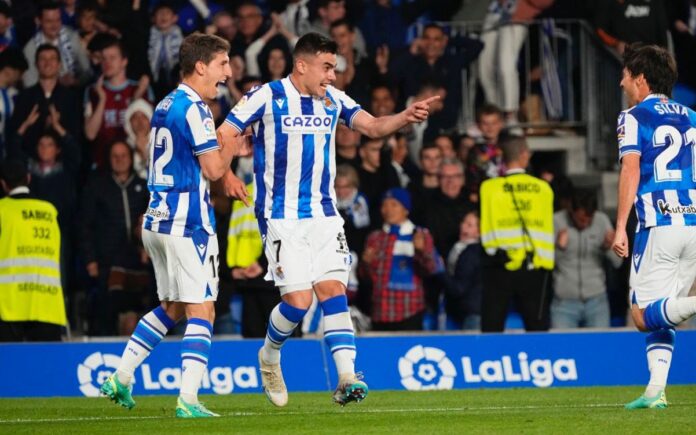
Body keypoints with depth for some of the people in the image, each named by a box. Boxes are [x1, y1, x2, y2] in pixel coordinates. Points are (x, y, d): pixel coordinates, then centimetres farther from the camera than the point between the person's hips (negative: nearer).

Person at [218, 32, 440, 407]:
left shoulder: (333, 99, 7)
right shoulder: (267, 97, -8)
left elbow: (372, 126, 1)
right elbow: (222, 136, -6)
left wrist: (405, 117, -18)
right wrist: (226, 175, -23)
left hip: (324, 214, 5)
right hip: (282, 218, -5)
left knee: (334, 291, -7)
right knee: (298, 299, -10)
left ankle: (346, 379, -12)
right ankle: (269, 357, 19)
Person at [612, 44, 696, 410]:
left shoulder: (633, 118, 0)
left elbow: (631, 170, -10)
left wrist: (620, 227, -12)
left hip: (659, 226, -6)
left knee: (643, 315, -4)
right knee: (660, 315, 14)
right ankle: (656, 390, 4)